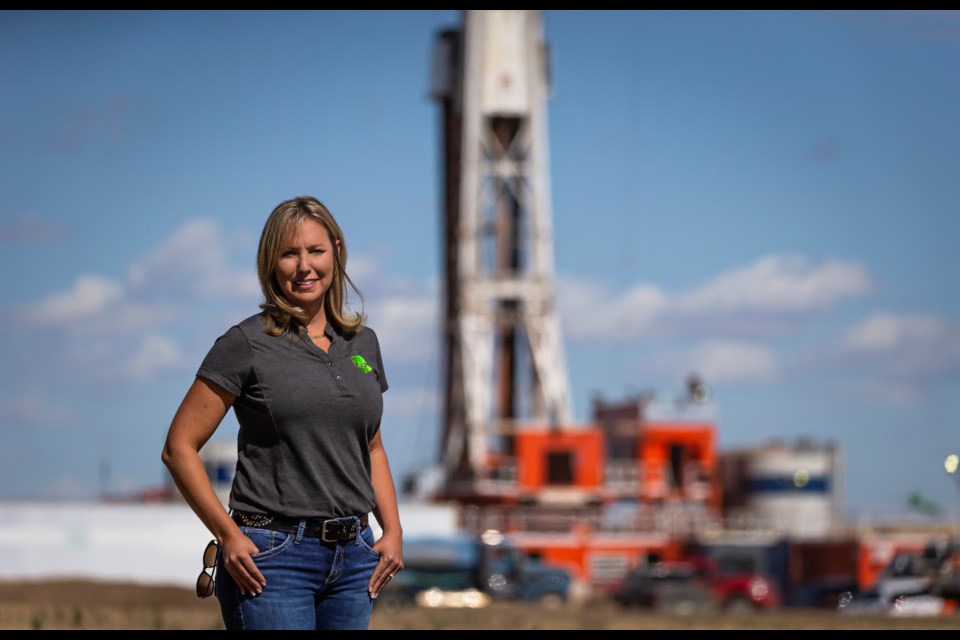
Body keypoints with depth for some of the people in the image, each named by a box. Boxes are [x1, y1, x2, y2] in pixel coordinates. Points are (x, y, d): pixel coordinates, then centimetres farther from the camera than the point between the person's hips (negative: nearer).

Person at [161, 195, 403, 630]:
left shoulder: (362, 343, 12)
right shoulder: (248, 344, -5)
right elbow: (179, 447, -5)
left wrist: (393, 530, 10)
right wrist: (228, 535, -12)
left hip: (352, 557, 6)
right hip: (272, 559, -6)